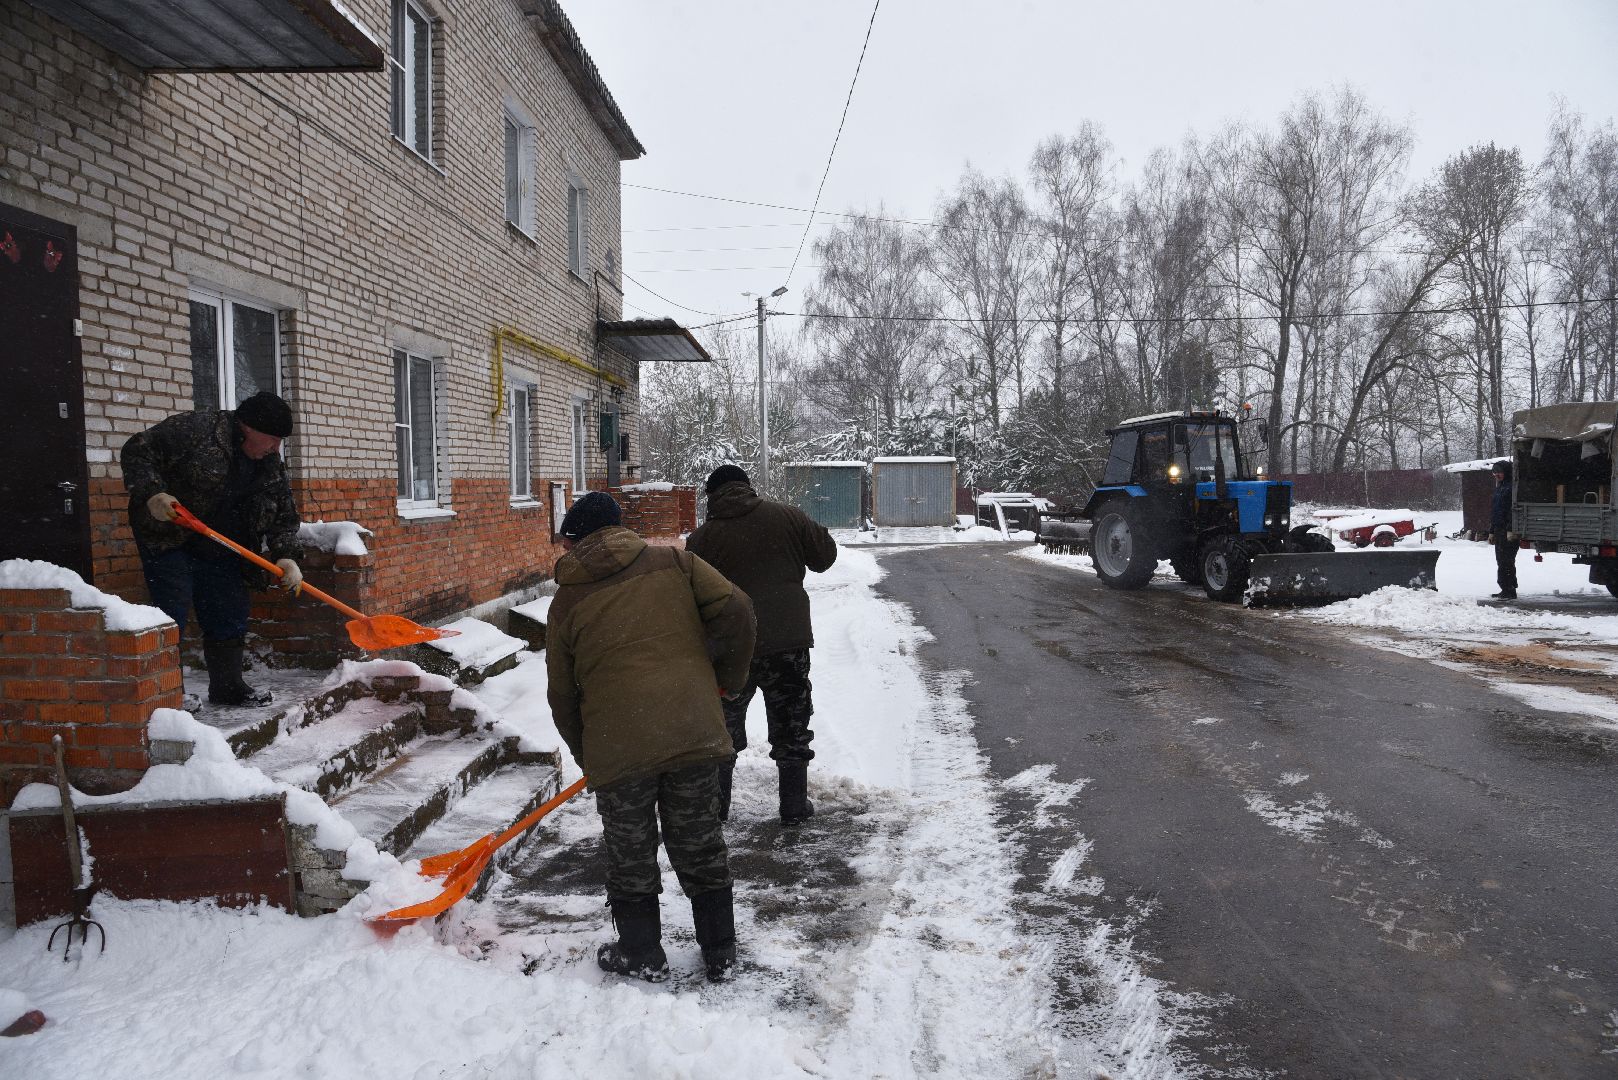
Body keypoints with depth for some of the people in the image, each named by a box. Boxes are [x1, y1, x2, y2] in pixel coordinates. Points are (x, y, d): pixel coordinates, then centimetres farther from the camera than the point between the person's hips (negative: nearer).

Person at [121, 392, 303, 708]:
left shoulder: (271, 466, 2)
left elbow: (284, 517, 5)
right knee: (173, 610, -11)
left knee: (231, 615, 7)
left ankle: (227, 686, 19)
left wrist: (286, 556, -11)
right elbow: (137, 450, -17)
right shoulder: (196, 430, -19)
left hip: (219, 550, 7)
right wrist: (152, 494, -30)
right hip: (167, 537, -7)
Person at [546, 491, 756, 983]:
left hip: (617, 744, -2)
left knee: (630, 855, 16)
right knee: (700, 844, 16)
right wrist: (727, 676, 12)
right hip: (693, 729, 2)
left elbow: (563, 697, 12)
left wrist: (586, 755, 26)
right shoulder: (675, 562, 9)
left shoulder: (567, 601, 8)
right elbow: (735, 610, -2)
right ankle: (720, 952, 27)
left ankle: (642, 955, 28)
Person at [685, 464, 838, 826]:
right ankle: (794, 806, 18)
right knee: (790, 728, 13)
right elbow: (825, 555, 9)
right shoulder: (788, 516, 0)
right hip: (788, 641, 0)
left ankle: (715, 804, 25)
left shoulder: (701, 538, -1)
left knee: (724, 728, 17)